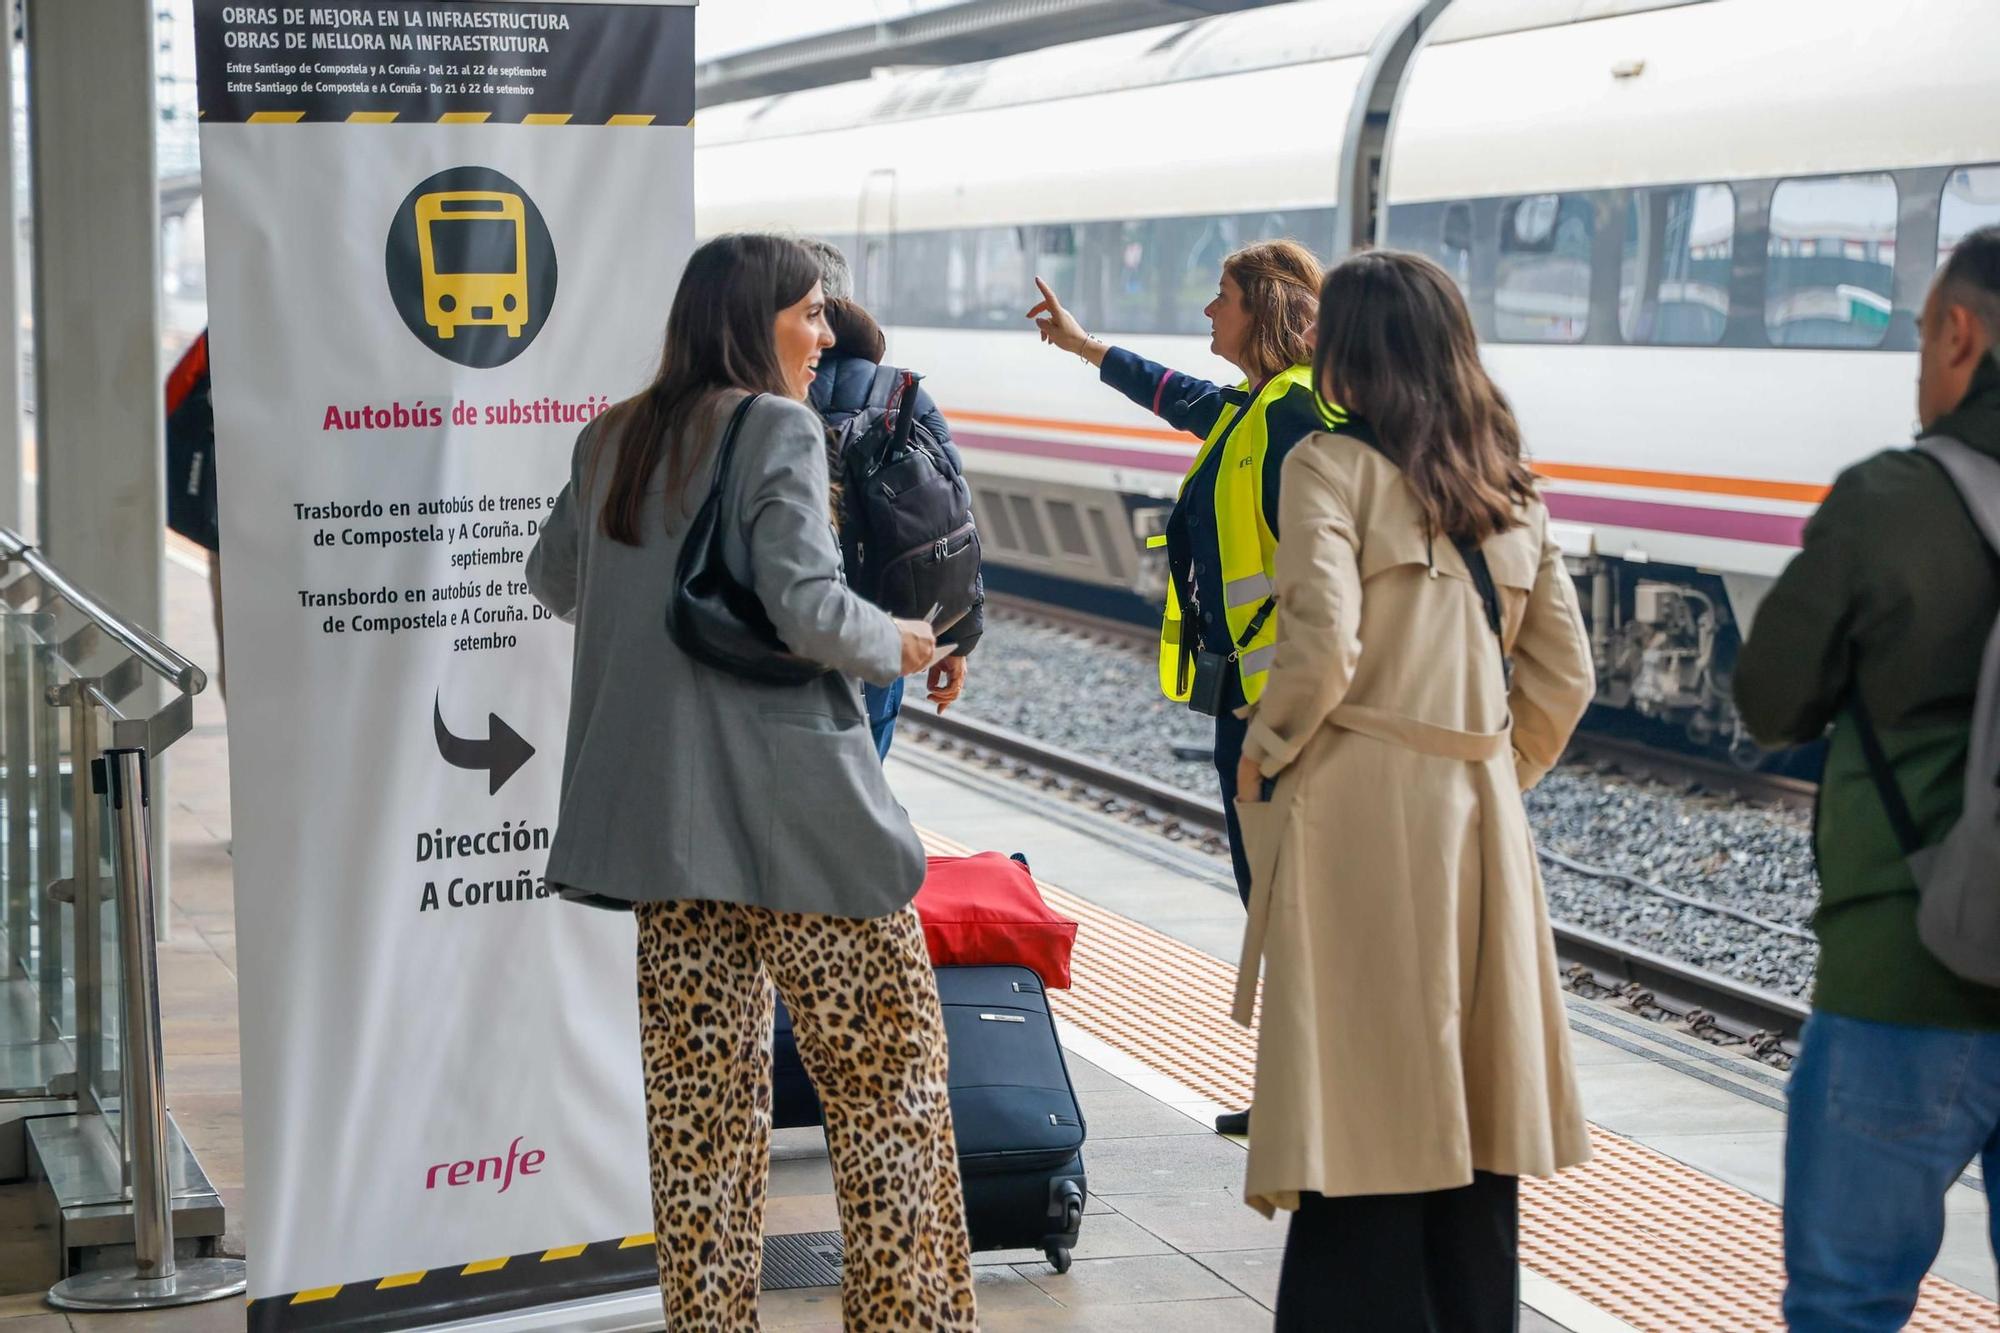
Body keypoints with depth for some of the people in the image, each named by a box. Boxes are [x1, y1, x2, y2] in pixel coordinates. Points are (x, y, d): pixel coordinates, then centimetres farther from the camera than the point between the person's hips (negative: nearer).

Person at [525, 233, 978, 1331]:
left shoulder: (612, 439, 12)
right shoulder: (777, 430, -10)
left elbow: (553, 578, 26)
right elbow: (806, 607, -19)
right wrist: (897, 645, -2)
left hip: (662, 815, 7)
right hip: (792, 807, -7)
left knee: (700, 1090, 11)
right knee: (888, 1068, 4)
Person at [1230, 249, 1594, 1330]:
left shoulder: (1332, 464, -7)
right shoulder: (1509, 488, 11)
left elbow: (1322, 646, -18)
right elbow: (1563, 676, 9)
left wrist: (1264, 754, -3)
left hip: (1357, 809, -6)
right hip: (1480, 823, 6)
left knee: (1363, 1111, -2)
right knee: (1467, 1115, 12)